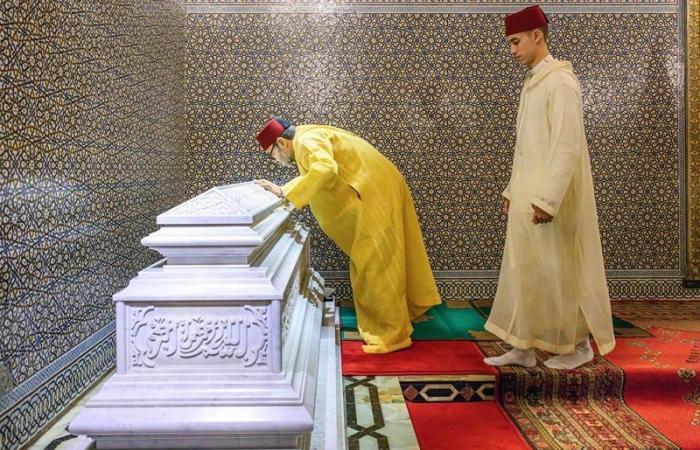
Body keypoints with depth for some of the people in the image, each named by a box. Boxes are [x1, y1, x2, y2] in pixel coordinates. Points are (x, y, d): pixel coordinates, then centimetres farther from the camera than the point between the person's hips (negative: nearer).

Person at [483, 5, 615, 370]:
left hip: (551, 198, -9)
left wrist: (548, 199, -23)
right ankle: (523, 347, 18)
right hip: (528, 196, 9)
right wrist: (512, 190, 19)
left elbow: (568, 146, -20)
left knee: (561, 271, 3)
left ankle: (579, 345, 19)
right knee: (523, 271, 9)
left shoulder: (560, 81, -13)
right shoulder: (533, 83, 14)